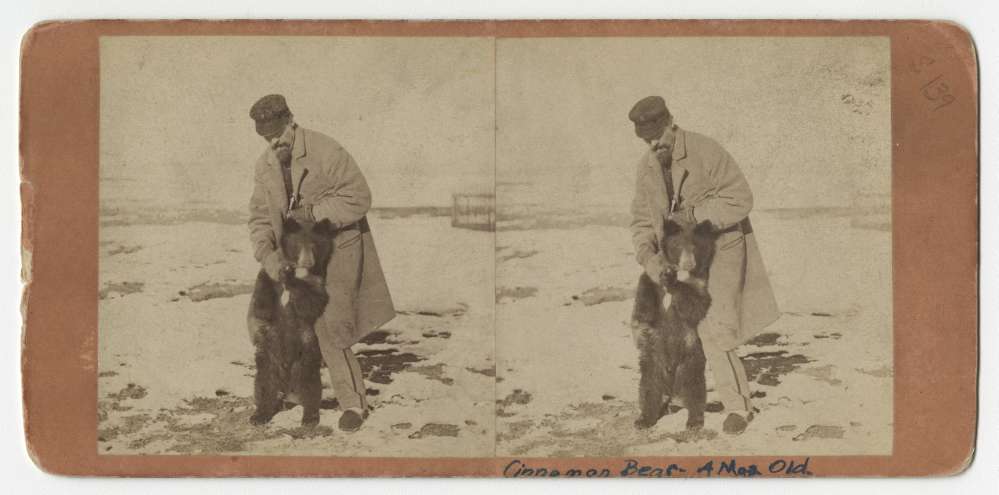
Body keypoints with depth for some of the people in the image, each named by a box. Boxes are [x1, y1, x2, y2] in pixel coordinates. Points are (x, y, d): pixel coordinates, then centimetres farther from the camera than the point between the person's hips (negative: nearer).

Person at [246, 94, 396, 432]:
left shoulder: (326, 151, -19)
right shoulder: (264, 167, -1)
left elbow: (359, 197, -19)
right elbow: (260, 218, 0)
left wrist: (313, 212, -27)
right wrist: (268, 255, -18)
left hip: (336, 247, -6)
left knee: (328, 325, -15)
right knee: (261, 321, 4)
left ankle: (353, 402, 0)